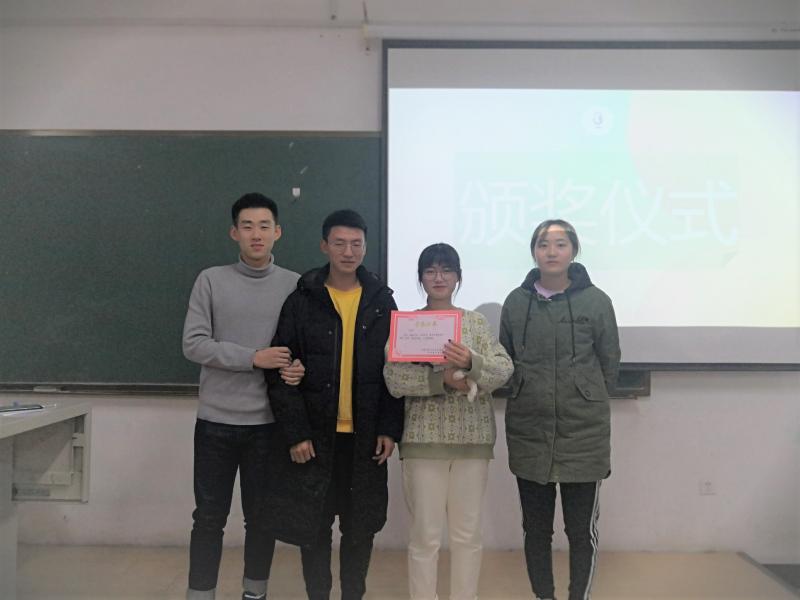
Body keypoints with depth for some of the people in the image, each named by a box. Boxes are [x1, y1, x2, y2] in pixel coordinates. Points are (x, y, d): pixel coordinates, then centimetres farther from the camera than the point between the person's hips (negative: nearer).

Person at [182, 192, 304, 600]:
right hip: (216, 420, -1)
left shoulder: (295, 285, 1)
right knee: (209, 517, 8)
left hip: (268, 422, 1)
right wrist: (253, 358, -16)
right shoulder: (211, 280, -1)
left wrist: (299, 368, -18)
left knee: (261, 516, 13)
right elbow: (193, 344, -7)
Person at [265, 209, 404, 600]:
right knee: (313, 526, 8)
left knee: (361, 527, 10)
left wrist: (390, 428, -3)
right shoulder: (302, 301, -3)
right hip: (315, 434, -1)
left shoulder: (381, 302, 4)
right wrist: (295, 433, -11)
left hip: (365, 435, 1)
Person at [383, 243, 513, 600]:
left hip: (472, 437, 2)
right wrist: (443, 379, -21)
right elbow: (393, 378, -9)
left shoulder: (477, 322, 6)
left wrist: (471, 362, -25)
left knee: (467, 532, 10)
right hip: (423, 438, -1)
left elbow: (504, 369, -5)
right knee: (425, 534, 5)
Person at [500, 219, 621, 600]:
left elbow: (609, 362, 4)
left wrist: (590, 404, 8)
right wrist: (523, 400, 7)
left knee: (582, 530, 7)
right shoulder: (516, 302, 2)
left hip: (583, 434, -2)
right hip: (528, 433, 2)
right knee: (536, 528, 13)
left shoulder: (595, 301, -4)